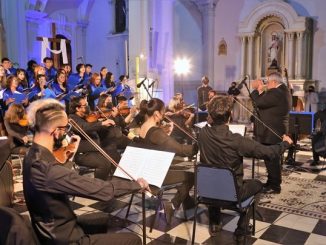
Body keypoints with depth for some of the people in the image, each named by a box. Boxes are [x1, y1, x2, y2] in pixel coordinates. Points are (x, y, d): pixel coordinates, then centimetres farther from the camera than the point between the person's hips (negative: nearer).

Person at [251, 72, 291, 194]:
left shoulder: (275, 92, -20)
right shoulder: (283, 91, 14)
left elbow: (259, 102, -22)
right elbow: (265, 102, 14)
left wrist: (255, 89, -7)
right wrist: (261, 90, 7)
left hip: (271, 132, -11)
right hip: (276, 131, 11)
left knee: (272, 159, -2)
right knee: (272, 159, 18)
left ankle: (275, 186, 7)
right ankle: (272, 182, 29)